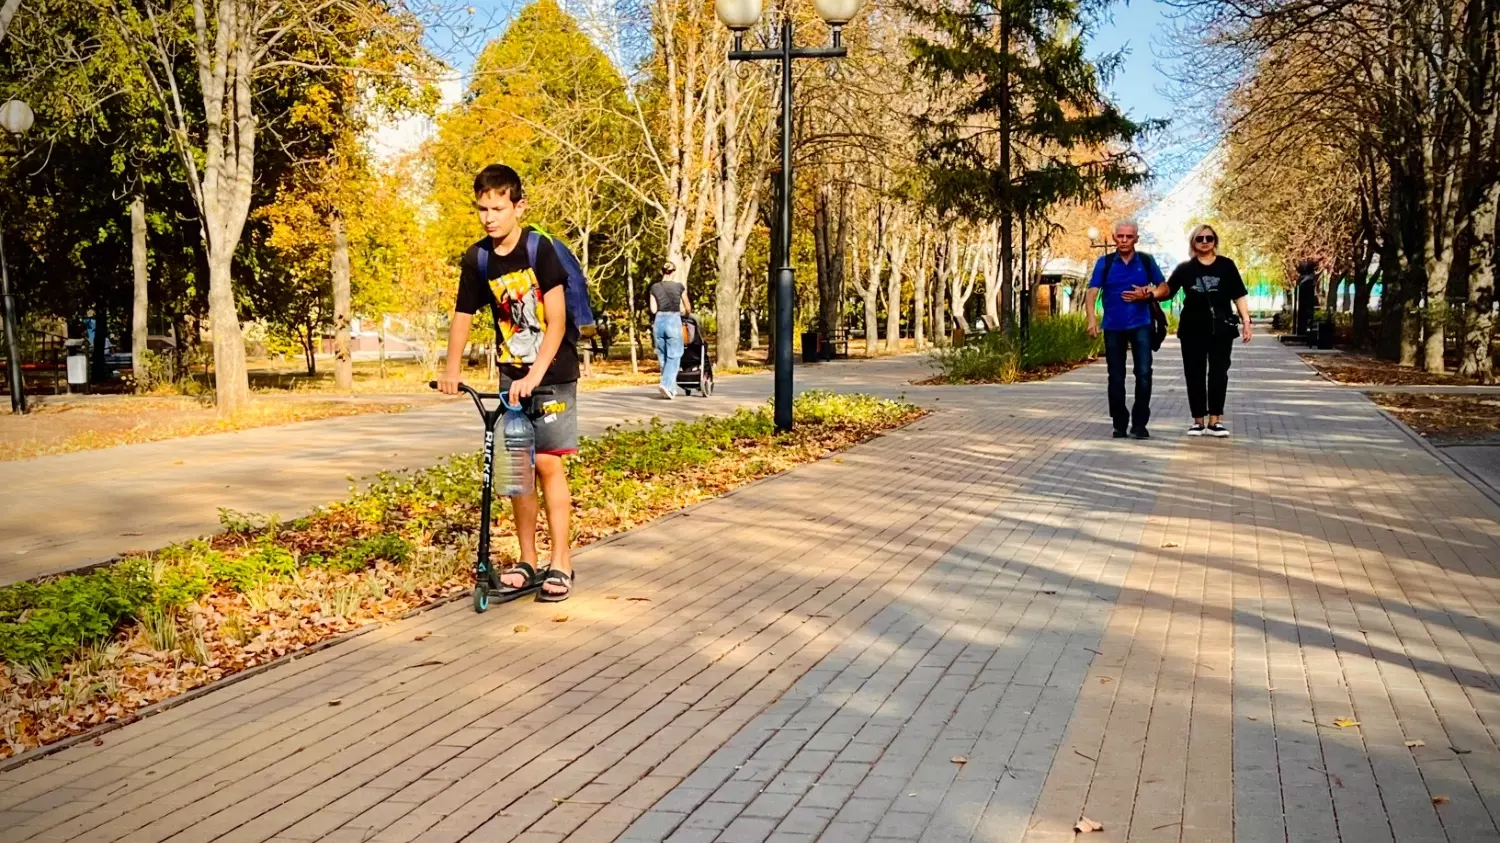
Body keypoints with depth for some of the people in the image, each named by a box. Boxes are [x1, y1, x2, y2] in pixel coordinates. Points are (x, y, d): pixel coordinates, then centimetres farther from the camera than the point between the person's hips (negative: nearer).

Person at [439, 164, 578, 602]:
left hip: (553, 372, -5)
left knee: (548, 463, -8)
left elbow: (556, 320, -19)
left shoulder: (540, 249, -15)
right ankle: (527, 560, 15)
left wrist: (535, 376, -26)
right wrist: (452, 369, -5)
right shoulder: (477, 259, -2)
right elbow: (463, 315, 7)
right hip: (512, 375, 5)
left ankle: (560, 562, 1)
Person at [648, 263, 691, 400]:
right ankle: (666, 384, -19)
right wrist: (685, 313, 31)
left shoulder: (654, 288, 6)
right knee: (674, 356, -1)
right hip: (673, 321, -3)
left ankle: (672, 388, 16)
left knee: (663, 357, 12)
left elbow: (653, 309, 3)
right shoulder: (679, 286, 1)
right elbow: (688, 308, 9)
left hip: (659, 321, 3)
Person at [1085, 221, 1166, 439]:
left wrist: (1147, 294, -9)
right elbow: (1092, 293, -7)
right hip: (1113, 327, 0)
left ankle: (1139, 424, 1)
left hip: (1140, 325, 0)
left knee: (1144, 373, -9)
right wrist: (1092, 319, -22)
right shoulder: (1104, 263, 1)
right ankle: (1120, 424, 18)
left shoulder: (1146, 261, 4)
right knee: (1116, 378, 6)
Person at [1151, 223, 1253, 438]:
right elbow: (1168, 288, -2)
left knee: (1218, 373, -1)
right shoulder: (1185, 268, 7)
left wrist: (1246, 321, -1)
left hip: (1221, 327, -1)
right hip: (1193, 328, 1)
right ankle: (1198, 420, 11)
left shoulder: (1226, 265, 5)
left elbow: (1239, 296, 5)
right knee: (1195, 374, 3)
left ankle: (1215, 420, 3)